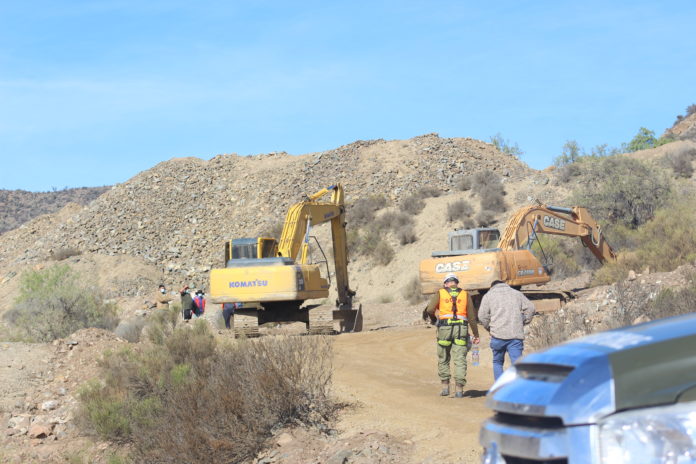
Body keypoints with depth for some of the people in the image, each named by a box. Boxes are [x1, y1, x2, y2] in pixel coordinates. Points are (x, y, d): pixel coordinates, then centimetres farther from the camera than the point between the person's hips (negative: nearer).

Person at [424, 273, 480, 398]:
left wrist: (434, 317, 17)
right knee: (460, 360, 0)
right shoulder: (465, 294, 13)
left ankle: (445, 386, 10)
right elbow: (471, 316, 9)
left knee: (443, 359, 13)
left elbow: (430, 309, -4)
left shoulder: (440, 293, 9)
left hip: (445, 327, -1)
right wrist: (476, 334, 13)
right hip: (461, 328, 1)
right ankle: (459, 389, -5)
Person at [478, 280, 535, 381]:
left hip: (498, 335, -1)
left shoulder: (488, 295, 11)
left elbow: (482, 315, 2)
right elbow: (530, 308, 11)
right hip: (516, 335, 1)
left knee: (497, 362, 14)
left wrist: (488, 327, 16)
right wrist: (523, 322, 20)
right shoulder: (517, 294, 18)